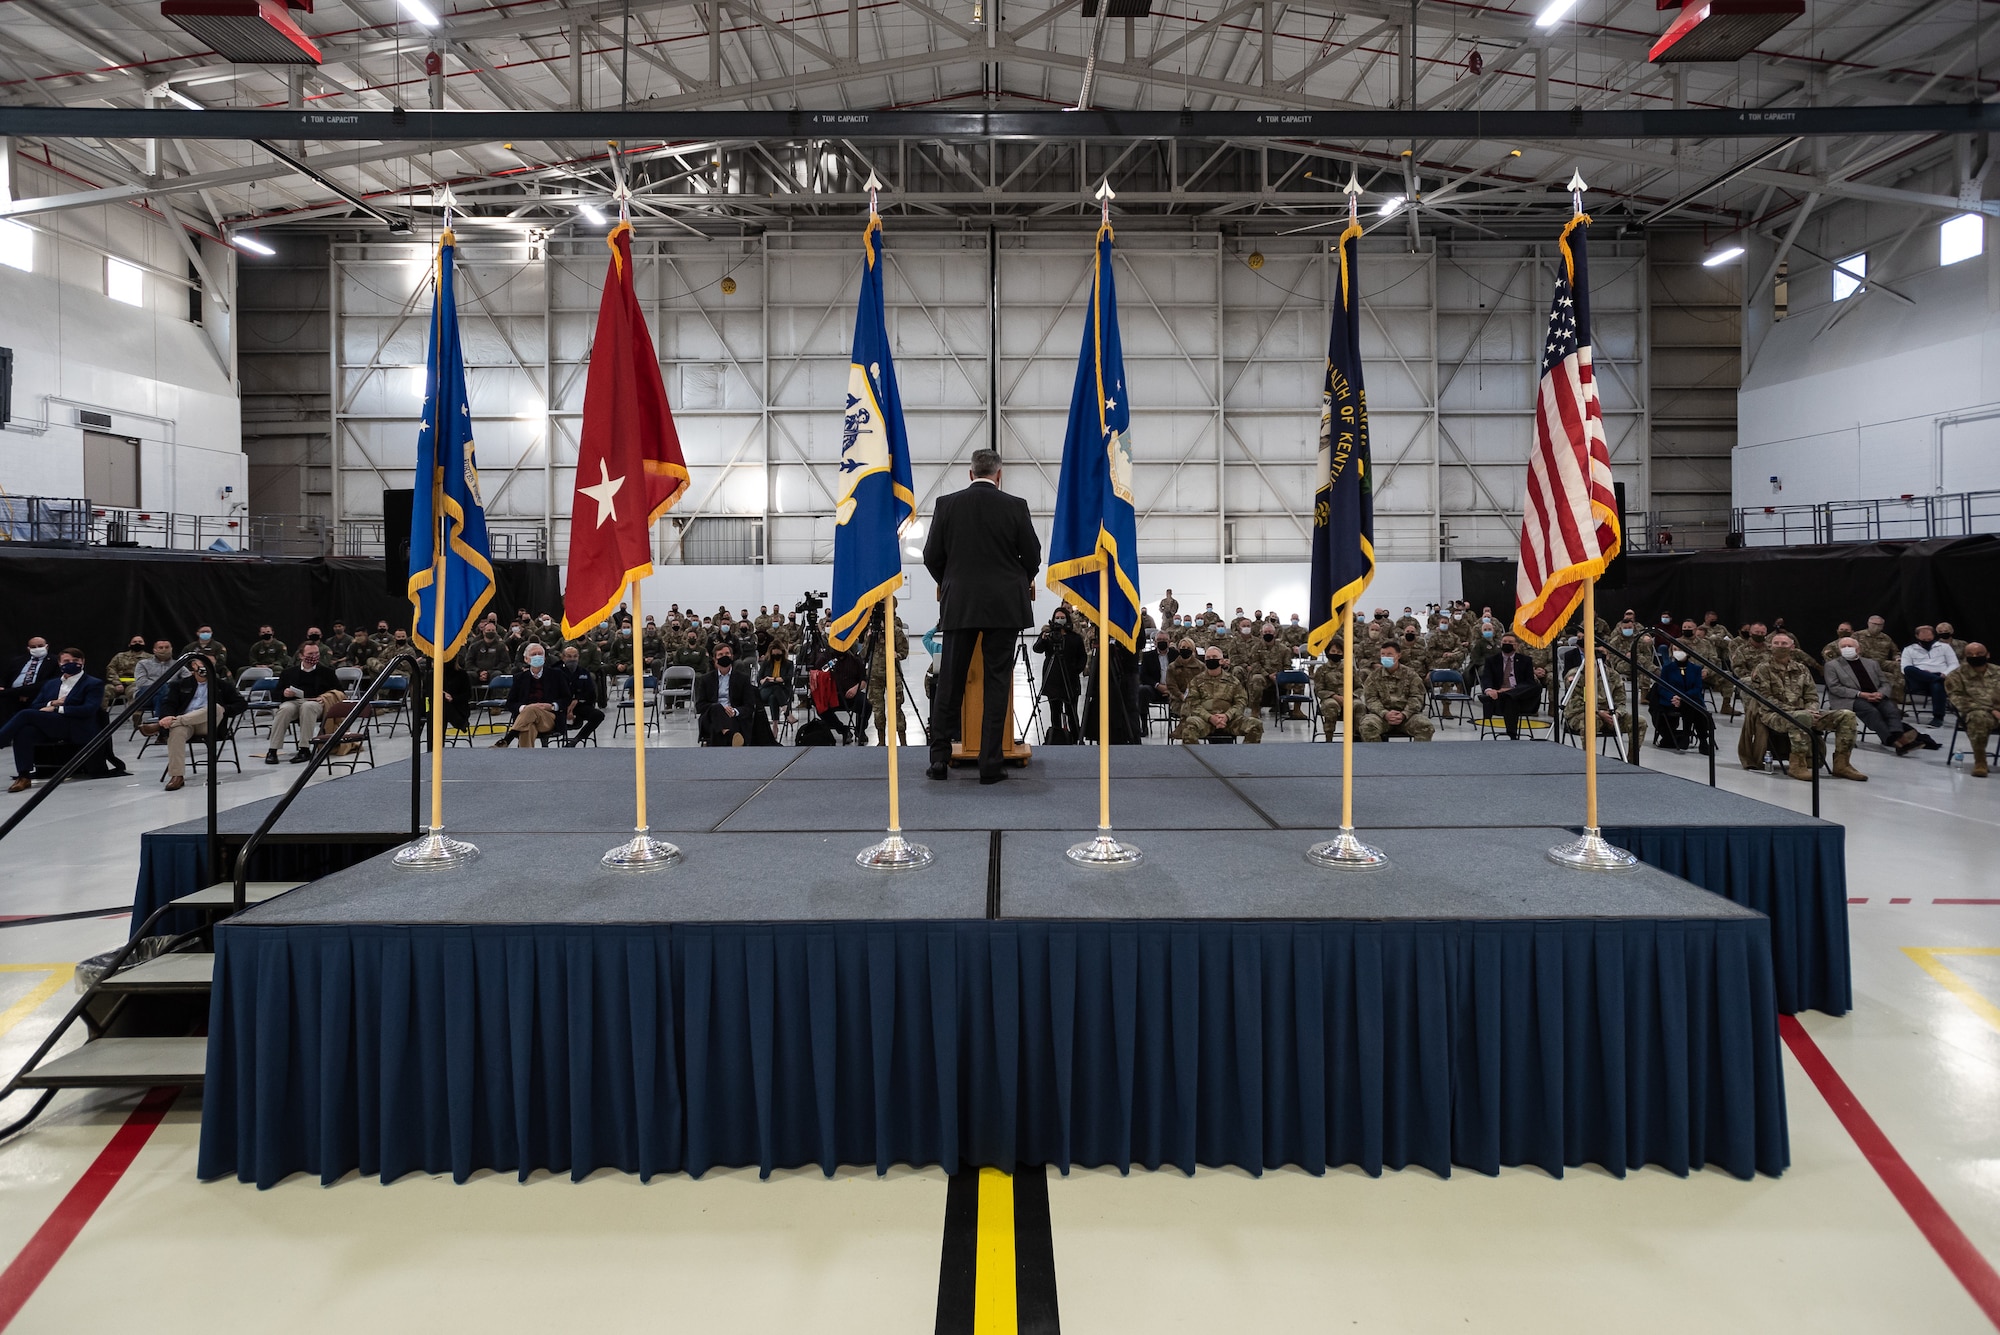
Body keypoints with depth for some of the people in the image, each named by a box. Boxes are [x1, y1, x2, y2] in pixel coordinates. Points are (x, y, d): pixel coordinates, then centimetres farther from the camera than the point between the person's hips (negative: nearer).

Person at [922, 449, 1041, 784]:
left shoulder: (947, 504, 1)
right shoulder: (1015, 506, -2)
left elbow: (931, 557, 4)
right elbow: (1032, 556, 3)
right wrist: (1022, 580, 24)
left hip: (959, 605, 1)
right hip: (1005, 605, -1)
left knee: (950, 681, 8)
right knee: (997, 682, 2)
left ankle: (939, 757, 7)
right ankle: (990, 765, 2)